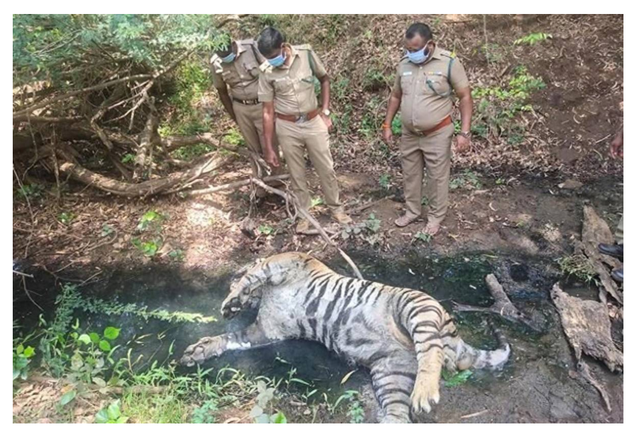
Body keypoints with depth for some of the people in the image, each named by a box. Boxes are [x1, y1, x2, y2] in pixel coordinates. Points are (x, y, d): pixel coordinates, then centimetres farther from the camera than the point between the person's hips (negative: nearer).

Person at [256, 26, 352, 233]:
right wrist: (269, 147, -5)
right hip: (287, 128, 0)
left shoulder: (306, 54, -10)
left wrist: (325, 112, 1)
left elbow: (324, 79, 6)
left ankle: (336, 208, 28)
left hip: (313, 122, 1)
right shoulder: (267, 73, -11)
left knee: (326, 169, 9)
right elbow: (267, 112, -6)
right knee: (297, 174, 10)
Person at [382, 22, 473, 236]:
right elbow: (396, 96, 13)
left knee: (437, 177, 8)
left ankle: (435, 216, 26)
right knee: (410, 174, 16)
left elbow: (465, 97, -12)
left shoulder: (449, 63, -15)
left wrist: (464, 132, -19)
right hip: (409, 134, 5)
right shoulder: (404, 64, 0)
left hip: (437, 134, -4)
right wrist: (387, 125, 10)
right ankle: (412, 211, 35)